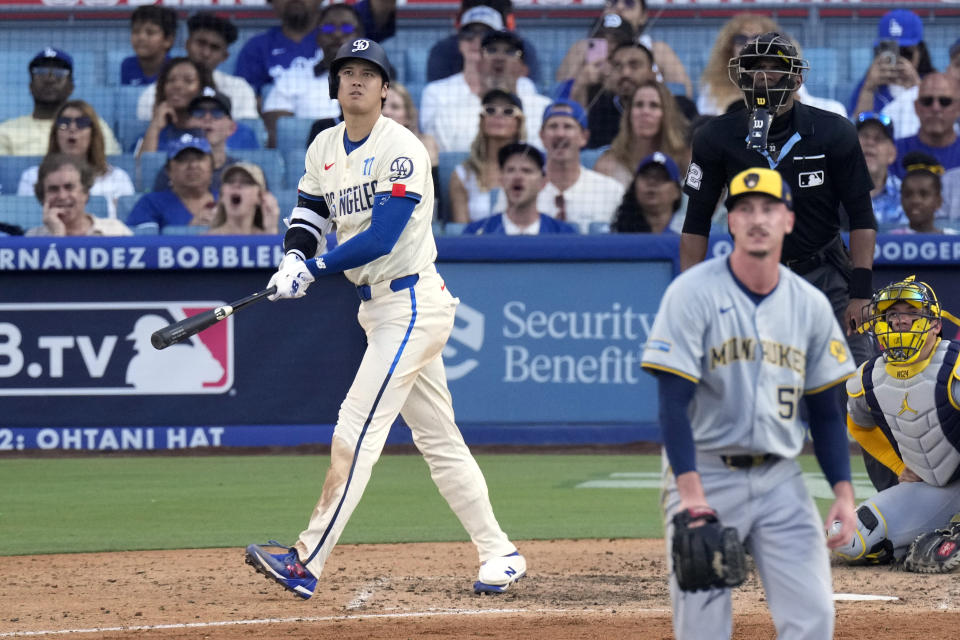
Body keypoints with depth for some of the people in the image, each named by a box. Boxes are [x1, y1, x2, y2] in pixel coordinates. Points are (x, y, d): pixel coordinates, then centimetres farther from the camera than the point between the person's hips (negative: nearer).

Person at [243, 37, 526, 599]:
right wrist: (294, 259, -7)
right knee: (438, 439, 12)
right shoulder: (325, 148, 12)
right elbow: (309, 214, 14)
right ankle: (500, 555, 18)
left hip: (412, 303, -9)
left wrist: (313, 268, -20)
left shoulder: (401, 149, -15)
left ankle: (308, 564, -18)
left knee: (356, 430, -14)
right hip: (379, 306, 9)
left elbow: (381, 237, -22)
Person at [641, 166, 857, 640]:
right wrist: (691, 493, -24)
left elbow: (825, 410, 12)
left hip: (780, 480, 4)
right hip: (705, 474, -4)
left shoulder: (810, 304, 6)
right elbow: (673, 401, -14)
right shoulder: (693, 293, -8)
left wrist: (843, 492, 1)